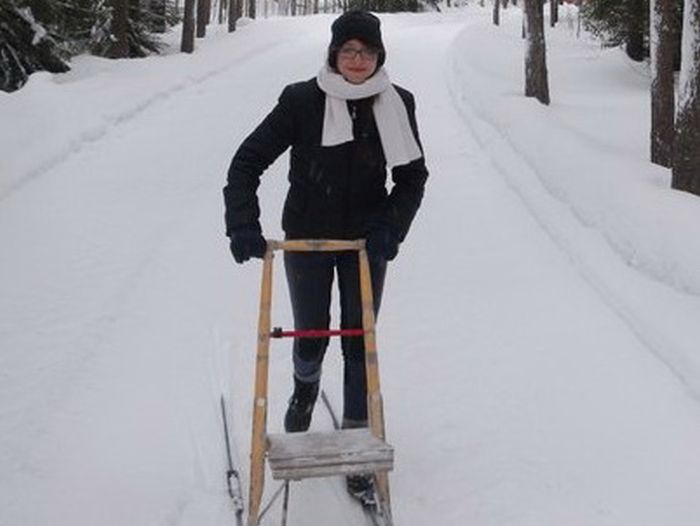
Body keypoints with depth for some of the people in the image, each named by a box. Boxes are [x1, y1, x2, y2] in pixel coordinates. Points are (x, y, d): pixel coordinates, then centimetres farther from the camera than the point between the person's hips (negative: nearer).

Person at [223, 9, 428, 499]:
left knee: (360, 343, 5)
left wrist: (391, 227, -15)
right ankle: (305, 387, 48)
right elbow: (248, 161, -12)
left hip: (366, 240, 1)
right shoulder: (301, 100, -14)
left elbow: (412, 176, 0)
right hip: (306, 238, -1)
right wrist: (243, 224, -24)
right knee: (311, 334, 12)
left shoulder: (398, 105, -7)